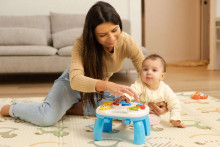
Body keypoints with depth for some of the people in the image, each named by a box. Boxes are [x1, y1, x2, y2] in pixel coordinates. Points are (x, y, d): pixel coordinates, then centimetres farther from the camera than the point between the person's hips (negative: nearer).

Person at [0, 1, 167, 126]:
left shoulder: (127, 42, -24)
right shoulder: (82, 44, -32)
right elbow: (75, 80, -46)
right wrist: (108, 85, -62)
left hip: (99, 89, 4)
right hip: (72, 84, -4)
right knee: (47, 118, -29)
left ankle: (71, 107, -9)